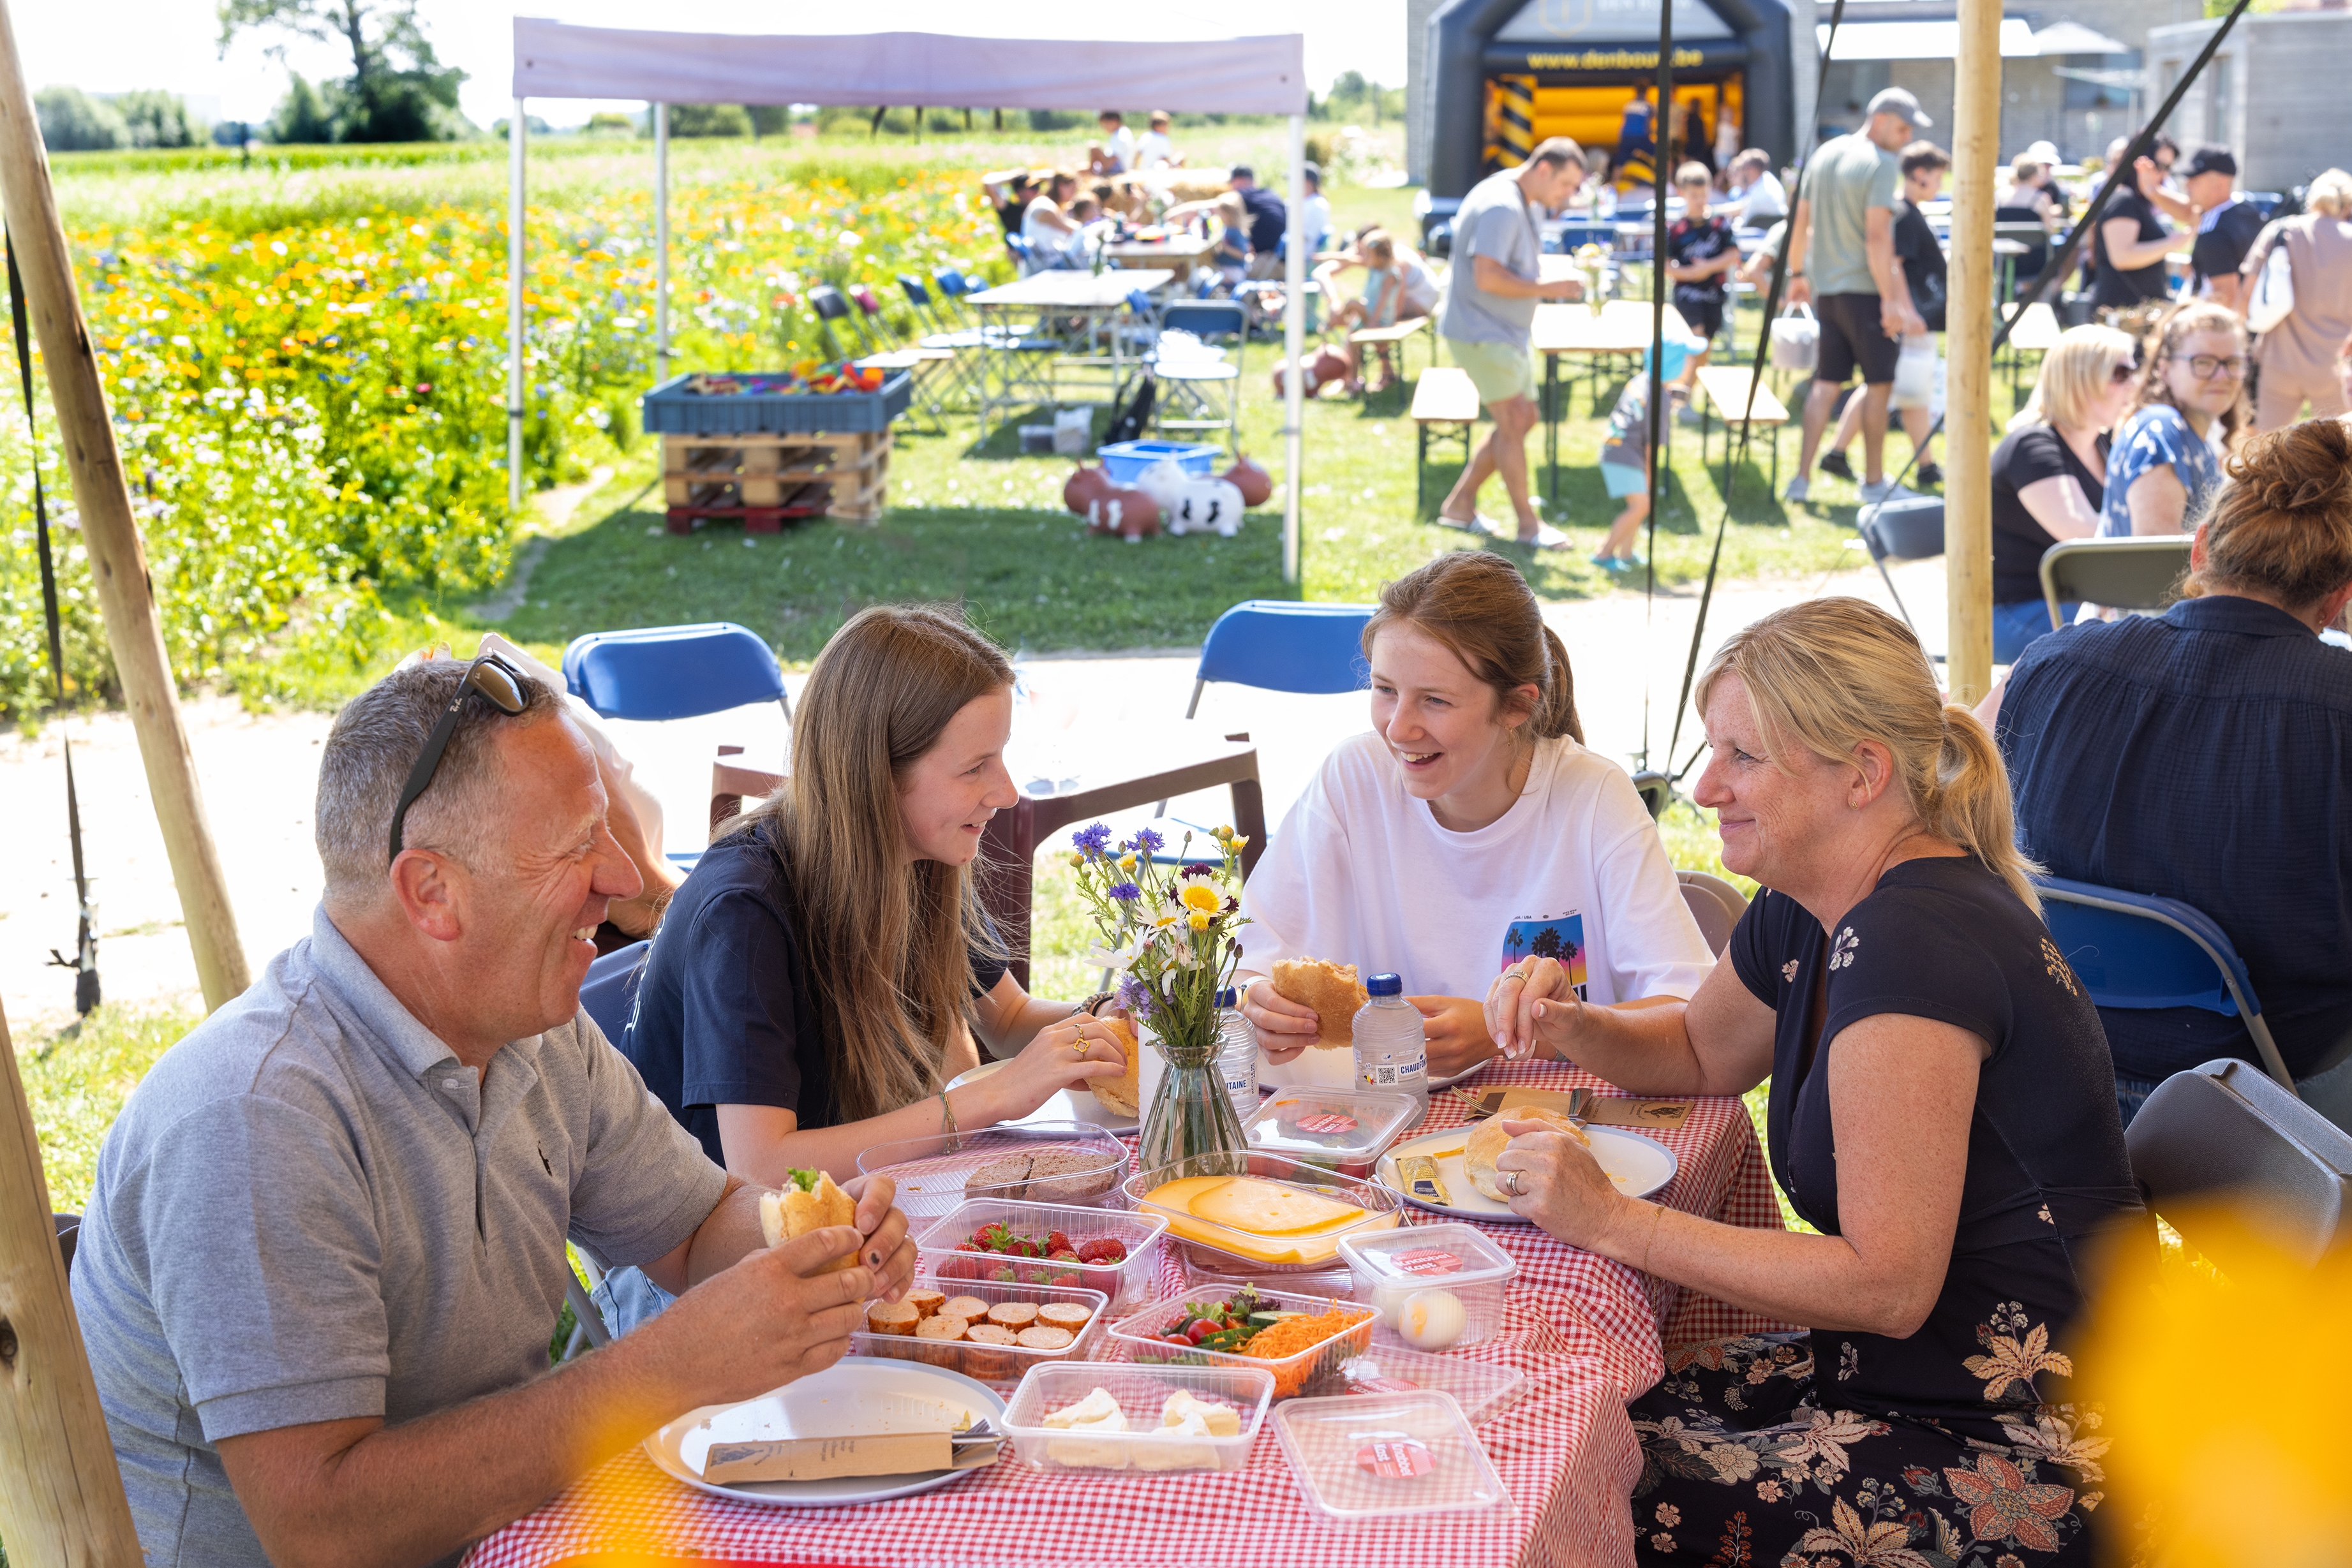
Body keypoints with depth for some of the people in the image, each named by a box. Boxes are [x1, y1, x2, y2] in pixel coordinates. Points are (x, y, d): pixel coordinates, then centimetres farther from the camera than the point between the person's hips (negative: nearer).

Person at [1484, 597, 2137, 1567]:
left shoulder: (1915, 941, -25)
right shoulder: (1809, 912, 4)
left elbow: (1885, 1283, -26)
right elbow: (1704, 1052, 25)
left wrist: (1615, 1224, -21)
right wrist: (1568, 1026, 4)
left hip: (2026, 1444, -9)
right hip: (1900, 1370, 9)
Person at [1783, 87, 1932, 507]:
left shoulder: (1824, 154, 10)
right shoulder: (1882, 165, -14)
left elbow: (1800, 221, 15)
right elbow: (1878, 238, -20)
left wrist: (1797, 273, 26)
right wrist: (1891, 300, -19)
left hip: (1825, 288, 7)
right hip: (1863, 289, -7)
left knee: (1826, 383, 11)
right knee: (1878, 382, 5)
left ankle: (1802, 477, 6)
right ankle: (1874, 482, 11)